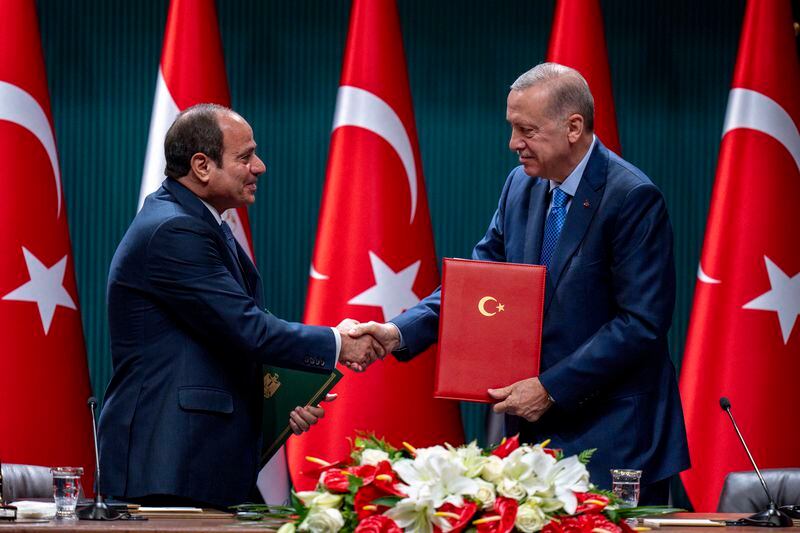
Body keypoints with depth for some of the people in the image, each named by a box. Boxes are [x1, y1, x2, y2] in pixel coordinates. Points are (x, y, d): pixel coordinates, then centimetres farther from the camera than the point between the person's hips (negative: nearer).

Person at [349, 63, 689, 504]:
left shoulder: (633, 199, -14)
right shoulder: (521, 187, 9)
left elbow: (642, 322, -17)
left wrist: (551, 387, -18)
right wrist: (399, 332, -7)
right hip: (536, 430, 6)